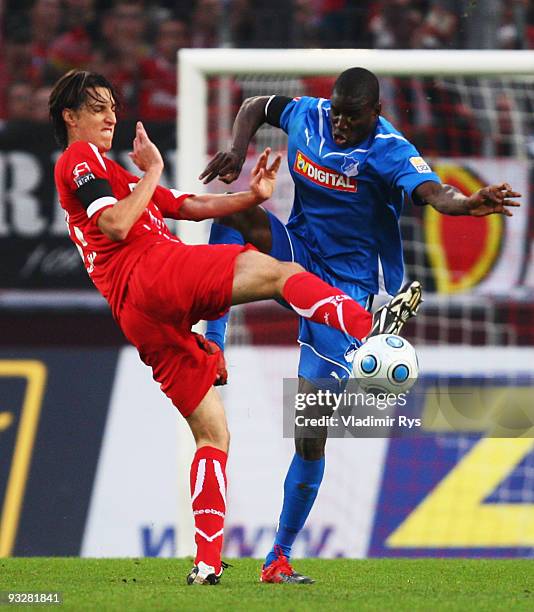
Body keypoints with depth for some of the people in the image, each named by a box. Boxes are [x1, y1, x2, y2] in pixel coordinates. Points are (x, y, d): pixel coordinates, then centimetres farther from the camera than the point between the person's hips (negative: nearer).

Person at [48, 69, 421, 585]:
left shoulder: (108, 171, 38)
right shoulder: (80, 157, 10)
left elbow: (192, 206, 27)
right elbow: (116, 225, -9)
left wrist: (252, 196, 12)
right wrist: (153, 171, 2)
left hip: (139, 320, 9)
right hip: (152, 273, -9)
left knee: (212, 433, 7)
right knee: (278, 271, -27)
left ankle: (207, 562, -1)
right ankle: (367, 329, -53)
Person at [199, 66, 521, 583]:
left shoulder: (389, 152, -19)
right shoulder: (307, 116, -4)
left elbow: (431, 192, -38)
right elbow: (255, 107, 16)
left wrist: (468, 203, -61)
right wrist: (237, 151, -5)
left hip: (345, 284, -4)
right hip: (296, 252, 4)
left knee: (310, 433, -7)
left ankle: (280, 556, 4)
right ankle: (212, 342, -21)